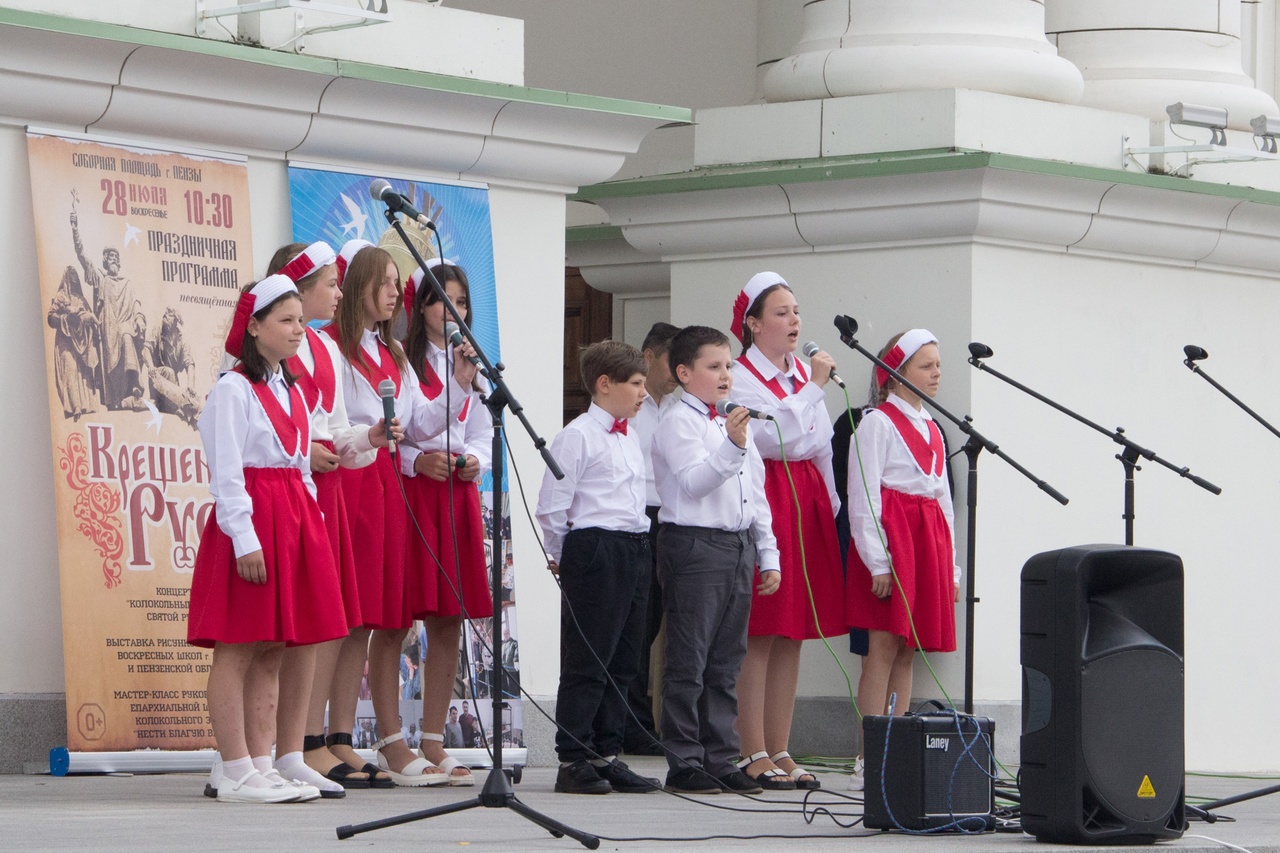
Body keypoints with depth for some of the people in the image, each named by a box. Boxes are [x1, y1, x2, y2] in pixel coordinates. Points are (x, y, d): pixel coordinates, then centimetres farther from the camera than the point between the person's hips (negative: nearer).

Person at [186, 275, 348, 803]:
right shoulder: (232, 390, -7)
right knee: (237, 650, -6)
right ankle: (236, 773, -7)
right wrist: (245, 538, -20)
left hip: (294, 519, 9)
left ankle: (260, 766, 10)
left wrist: (312, 523, 14)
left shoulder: (291, 391, 19)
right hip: (249, 520, -9)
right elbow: (226, 473, -13)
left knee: (272, 653, 8)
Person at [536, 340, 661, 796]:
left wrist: (637, 545, 18)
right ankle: (573, 762, -3)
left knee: (622, 663, 9)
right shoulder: (578, 436, -9)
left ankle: (606, 756, 15)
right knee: (587, 662, -6)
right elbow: (551, 506, -9)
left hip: (634, 551, 8)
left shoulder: (630, 439, 17)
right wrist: (560, 556, -1)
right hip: (595, 549, -8)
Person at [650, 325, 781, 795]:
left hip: (739, 546, 8)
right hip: (694, 545, -8)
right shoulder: (678, 422, -6)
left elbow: (756, 493, 21)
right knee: (689, 661, -5)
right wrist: (731, 447, -33)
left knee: (726, 662, 9)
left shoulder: (737, 422, 19)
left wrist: (768, 556, 18)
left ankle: (721, 760, 13)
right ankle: (684, 763, -2)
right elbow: (693, 482, -20)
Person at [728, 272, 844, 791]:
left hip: (807, 502, 7)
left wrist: (832, 505, 14)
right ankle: (754, 755, -6)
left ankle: (780, 752, 10)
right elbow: (777, 438, -17)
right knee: (758, 635, -8)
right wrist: (814, 389, -13)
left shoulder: (805, 373, 17)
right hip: (763, 501, -7)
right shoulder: (739, 378, -5)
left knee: (793, 636, 6)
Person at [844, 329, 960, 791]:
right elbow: (863, 496, -9)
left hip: (929, 539, 8)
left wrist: (951, 565, 18)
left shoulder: (931, 430, 21)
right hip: (891, 533, -7)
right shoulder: (878, 423, -3)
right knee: (885, 645, -11)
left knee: (908, 648, 5)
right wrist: (877, 560, -16)